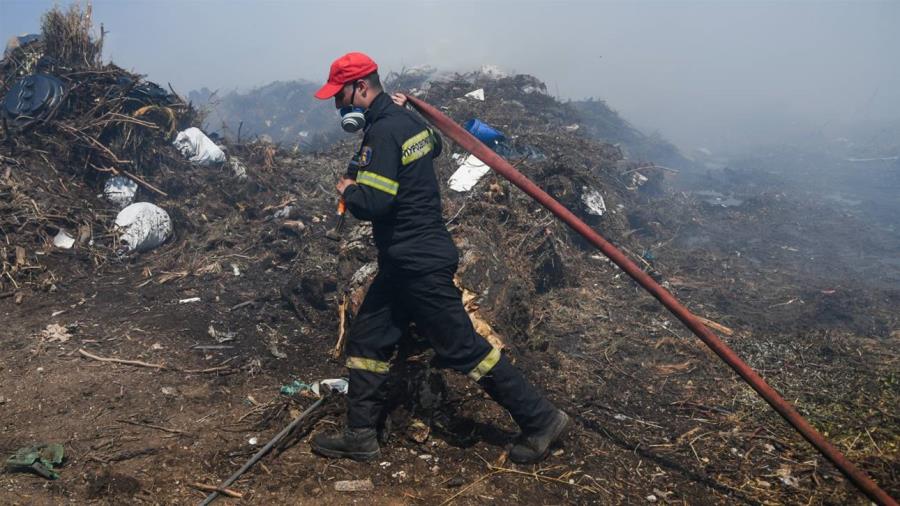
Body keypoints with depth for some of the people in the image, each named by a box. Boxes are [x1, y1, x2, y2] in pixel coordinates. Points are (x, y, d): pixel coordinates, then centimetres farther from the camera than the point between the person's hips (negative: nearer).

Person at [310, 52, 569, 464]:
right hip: (406, 262, 10)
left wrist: (347, 191, -5)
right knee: (366, 339, 13)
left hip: (419, 266, -10)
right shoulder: (407, 121, 13)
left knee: (462, 348, -3)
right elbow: (434, 145, 36)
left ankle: (541, 419, 9)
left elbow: (373, 203, -26)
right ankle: (361, 436, 23)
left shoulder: (383, 131, -18)